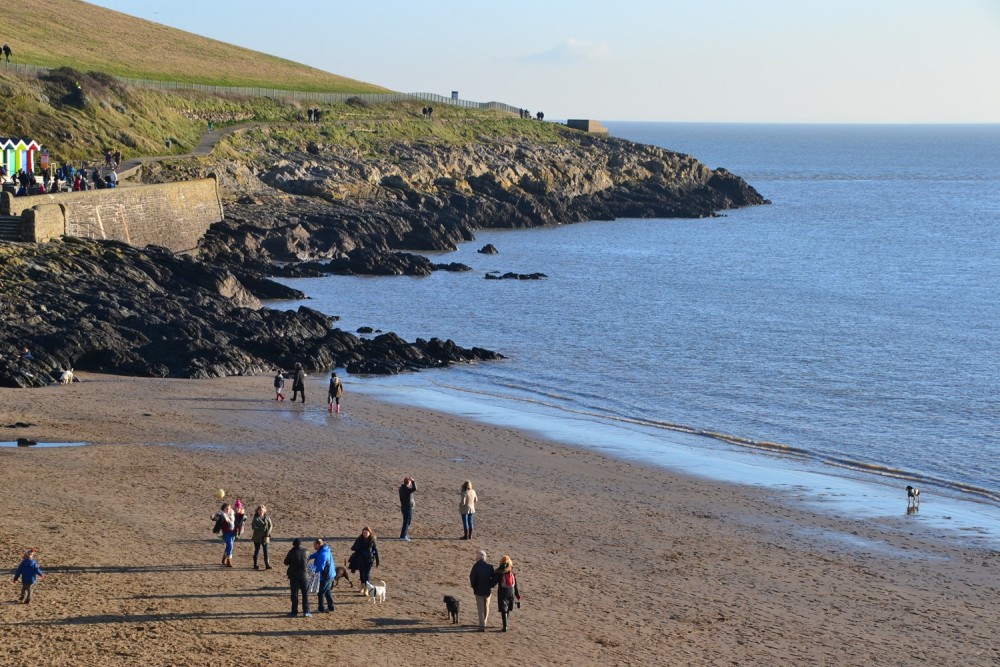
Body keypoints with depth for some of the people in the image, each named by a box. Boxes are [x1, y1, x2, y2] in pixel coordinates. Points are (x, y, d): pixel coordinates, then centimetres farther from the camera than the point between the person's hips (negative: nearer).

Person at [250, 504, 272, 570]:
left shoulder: (267, 518, 6)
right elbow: (253, 527, -10)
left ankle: (267, 564, -6)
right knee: (257, 550, 6)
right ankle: (255, 565, 15)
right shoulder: (255, 518, -1)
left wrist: (268, 532, -12)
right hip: (257, 537, -2)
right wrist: (261, 529, -20)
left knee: (265, 551, -3)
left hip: (265, 537, 2)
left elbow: (270, 525, 5)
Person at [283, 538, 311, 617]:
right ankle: (306, 611, 7)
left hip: (294, 575, -2)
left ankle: (294, 611, 7)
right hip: (304, 575, 2)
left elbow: (286, 562, -3)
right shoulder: (306, 551, -3)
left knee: (294, 593, 5)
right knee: (305, 593, 10)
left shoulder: (292, 552, -12)